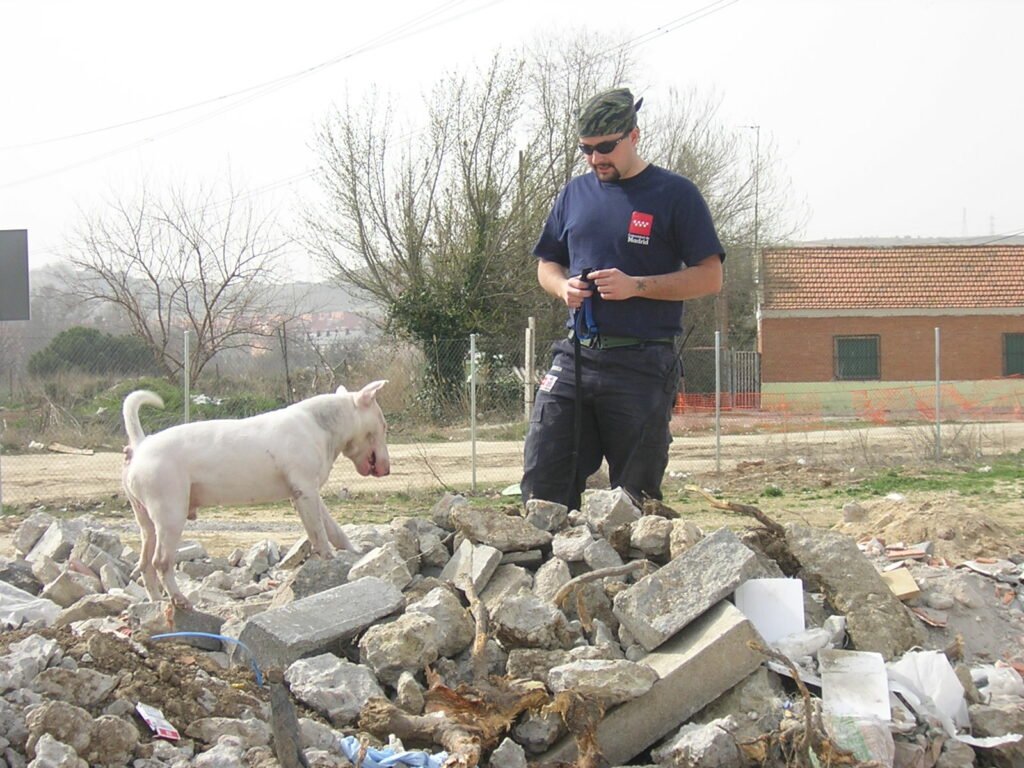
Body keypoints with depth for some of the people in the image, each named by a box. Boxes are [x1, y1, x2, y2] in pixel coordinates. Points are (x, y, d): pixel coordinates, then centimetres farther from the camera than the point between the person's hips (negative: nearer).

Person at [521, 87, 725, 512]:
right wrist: (563, 286, 0)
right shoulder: (575, 194, 14)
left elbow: (709, 278, -4)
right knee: (542, 485, -3)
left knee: (634, 499, 1)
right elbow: (546, 265, 24)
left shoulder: (674, 194, -1)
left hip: (643, 365, -4)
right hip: (575, 356, 4)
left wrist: (636, 286, -16)